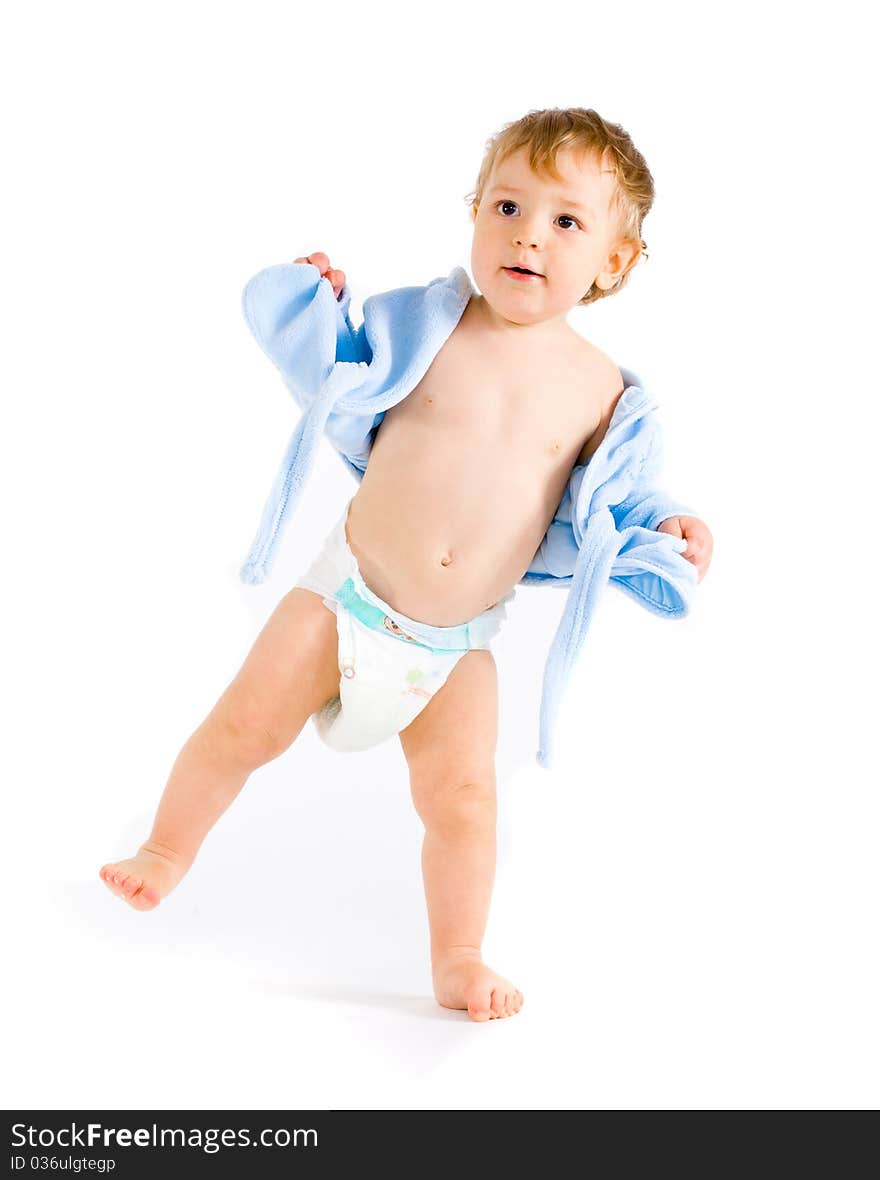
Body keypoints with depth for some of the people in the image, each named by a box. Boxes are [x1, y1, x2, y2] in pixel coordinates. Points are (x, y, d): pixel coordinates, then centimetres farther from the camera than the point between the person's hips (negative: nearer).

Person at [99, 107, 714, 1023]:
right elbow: (343, 403, 5)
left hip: (459, 640, 1)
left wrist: (657, 540, -10)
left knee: (462, 793, -2)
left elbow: (588, 522, 7)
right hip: (351, 593, 0)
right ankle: (168, 852, 31)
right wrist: (312, 305, -9)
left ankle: (458, 961, 20)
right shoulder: (422, 323, -7)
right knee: (242, 727, 4)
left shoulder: (600, 389, -4)